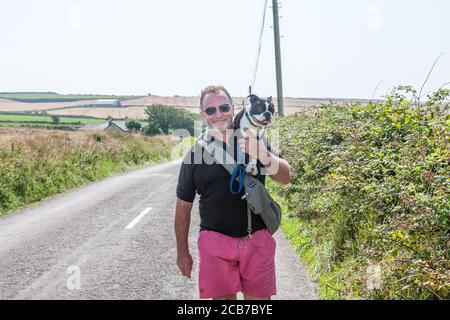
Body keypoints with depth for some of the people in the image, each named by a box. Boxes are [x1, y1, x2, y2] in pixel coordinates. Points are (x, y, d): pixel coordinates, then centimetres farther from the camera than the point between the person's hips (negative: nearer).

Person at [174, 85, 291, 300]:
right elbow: (183, 206, 8)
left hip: (257, 240, 0)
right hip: (215, 240, 0)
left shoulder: (255, 143, 3)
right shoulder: (195, 153, 3)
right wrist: (182, 251, 9)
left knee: (259, 297, 5)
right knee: (223, 296, 5)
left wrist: (264, 156, -27)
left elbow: (285, 178, -7)